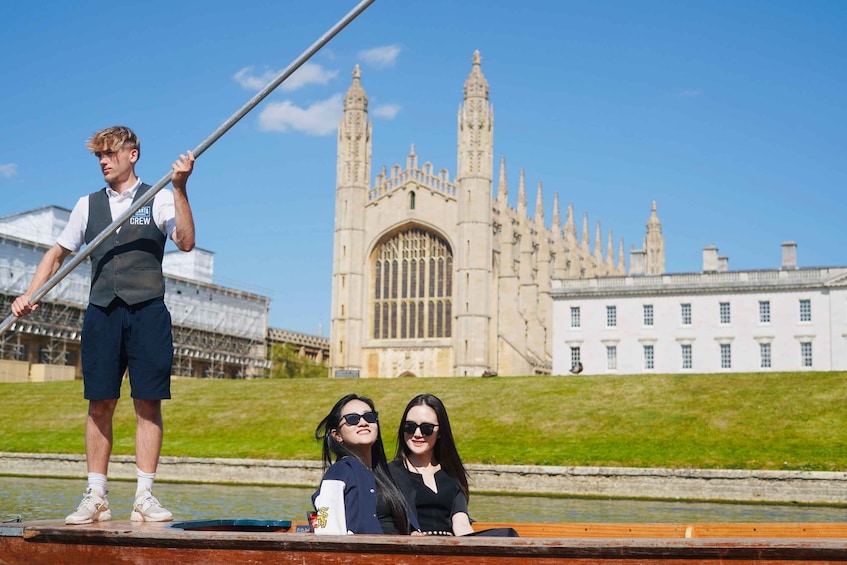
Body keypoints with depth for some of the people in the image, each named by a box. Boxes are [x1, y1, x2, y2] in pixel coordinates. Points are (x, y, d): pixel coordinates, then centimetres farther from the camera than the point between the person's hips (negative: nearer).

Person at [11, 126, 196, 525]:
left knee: (148, 403, -3)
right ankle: (95, 497, 7)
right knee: (100, 405, 2)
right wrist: (29, 295, 9)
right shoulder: (88, 205, 16)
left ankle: (144, 496, 1)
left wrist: (179, 188, -19)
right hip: (102, 312, 3)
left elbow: (186, 242, -11)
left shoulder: (158, 199, 5)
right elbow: (57, 253, 20)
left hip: (148, 312, -3)